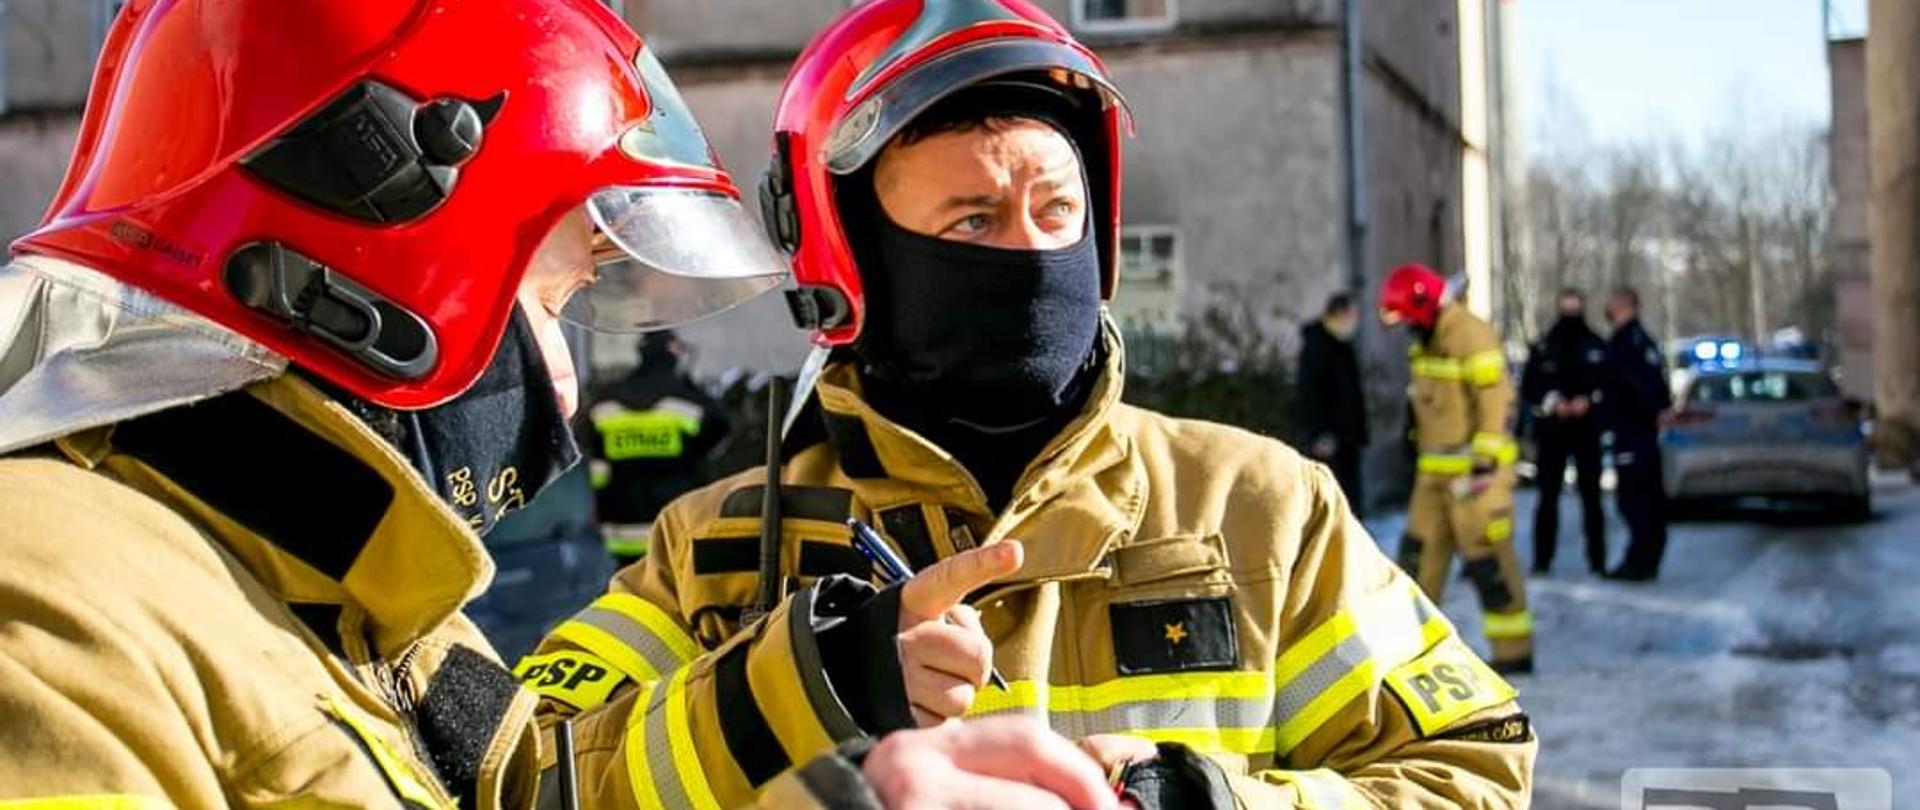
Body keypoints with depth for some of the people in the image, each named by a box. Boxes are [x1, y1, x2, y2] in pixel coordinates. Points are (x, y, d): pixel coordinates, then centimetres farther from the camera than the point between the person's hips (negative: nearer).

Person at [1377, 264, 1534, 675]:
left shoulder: (1472, 336, -16)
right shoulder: (1427, 341, 14)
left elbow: (1496, 403, -20)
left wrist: (1484, 467, -23)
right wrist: (1423, 454, 23)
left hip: (1474, 469, -9)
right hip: (1435, 470, 9)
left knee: (1487, 561, -6)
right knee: (1419, 553, 10)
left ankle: (1514, 651, 3)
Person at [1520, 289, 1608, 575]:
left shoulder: (1597, 348, 7)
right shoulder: (1542, 349, 7)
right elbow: (1527, 390, 5)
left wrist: (1589, 401, -11)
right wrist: (1551, 403, -11)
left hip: (1587, 430, 0)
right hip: (1551, 430, 0)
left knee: (1590, 496, 0)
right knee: (1548, 496, 0)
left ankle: (1597, 560, 4)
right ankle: (1542, 559, 4)